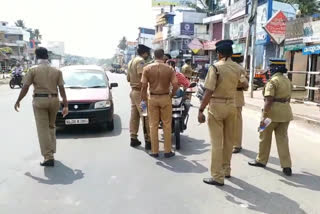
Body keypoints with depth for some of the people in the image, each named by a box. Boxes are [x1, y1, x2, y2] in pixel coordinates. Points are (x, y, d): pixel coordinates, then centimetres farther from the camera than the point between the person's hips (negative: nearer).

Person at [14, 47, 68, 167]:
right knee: (51, 126, 21)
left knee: (43, 129, -1)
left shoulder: (33, 70, -2)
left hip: (39, 101, -3)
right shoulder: (57, 71, 5)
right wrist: (65, 105, 2)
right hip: (54, 100, 3)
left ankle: (48, 157, -5)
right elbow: (62, 89, 0)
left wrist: (18, 101, 10)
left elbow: (25, 88, -3)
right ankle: (51, 151, 26)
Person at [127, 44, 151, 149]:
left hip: (133, 91, 10)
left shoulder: (131, 61, 17)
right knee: (145, 116, -8)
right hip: (140, 92, -10)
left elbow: (128, 78, 21)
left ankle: (133, 138, 17)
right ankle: (148, 141, -7)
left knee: (134, 115, 12)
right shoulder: (140, 61, -13)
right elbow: (142, 77, -24)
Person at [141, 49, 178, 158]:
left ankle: (154, 151, 15)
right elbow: (175, 86, -9)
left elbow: (144, 86, -7)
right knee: (167, 125, 7)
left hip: (153, 98, 1)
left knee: (153, 125, 8)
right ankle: (167, 151, 13)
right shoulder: (169, 69, -5)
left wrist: (144, 99, 3)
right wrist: (171, 95, 8)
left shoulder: (147, 68, -3)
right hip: (165, 98, -1)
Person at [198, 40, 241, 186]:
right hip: (232, 105, 6)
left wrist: (201, 110, -16)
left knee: (216, 143, 0)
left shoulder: (215, 67, -13)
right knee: (229, 140, 17)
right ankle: (226, 170, 32)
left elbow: (209, 92, -19)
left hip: (217, 106, -6)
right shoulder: (238, 68, 4)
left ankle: (217, 177, 6)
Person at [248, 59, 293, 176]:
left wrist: (264, 117, -22)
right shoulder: (288, 81, 12)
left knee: (265, 136, 10)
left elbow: (269, 100, -21)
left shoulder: (273, 81, -14)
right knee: (282, 138, 8)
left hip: (273, 112, -7)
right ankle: (286, 166, 5)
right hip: (286, 112, 7)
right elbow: (288, 98, 19)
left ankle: (261, 160, 24)